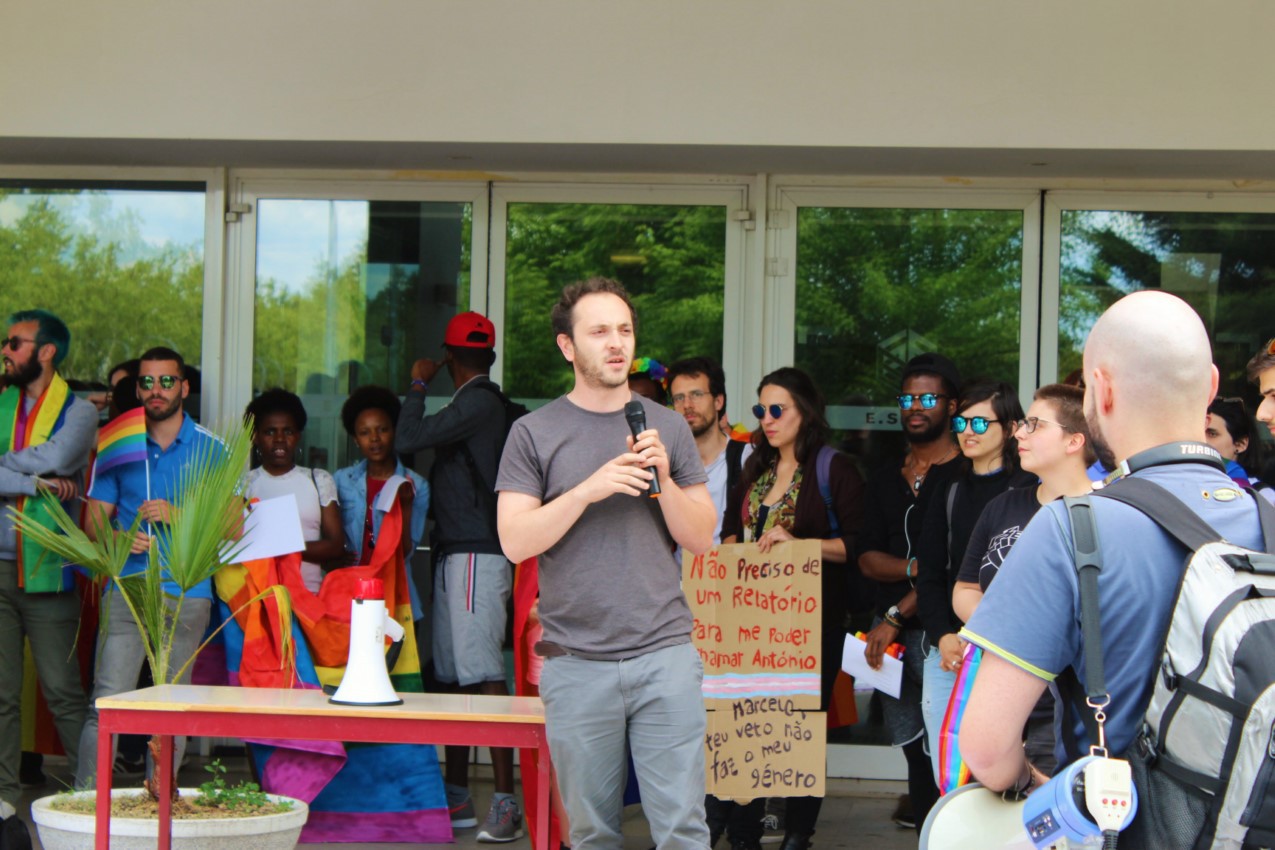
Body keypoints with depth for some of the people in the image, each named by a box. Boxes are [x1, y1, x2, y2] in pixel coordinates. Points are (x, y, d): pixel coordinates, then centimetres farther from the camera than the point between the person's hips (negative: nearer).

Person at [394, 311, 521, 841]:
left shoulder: (478, 403, -11)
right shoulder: (481, 403, 20)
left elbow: (407, 440, -15)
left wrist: (419, 385, -4)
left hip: (476, 554, -10)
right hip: (455, 554, 10)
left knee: (483, 674, -14)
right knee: (455, 675, 12)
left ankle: (505, 802, -18)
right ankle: (457, 797, 17)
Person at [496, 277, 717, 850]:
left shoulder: (667, 427, 11)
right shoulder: (534, 433, 4)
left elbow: (702, 538, 9)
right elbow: (515, 541, -5)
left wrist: (663, 477, -8)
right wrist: (589, 489, -16)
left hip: (665, 654, 1)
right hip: (575, 662, -1)